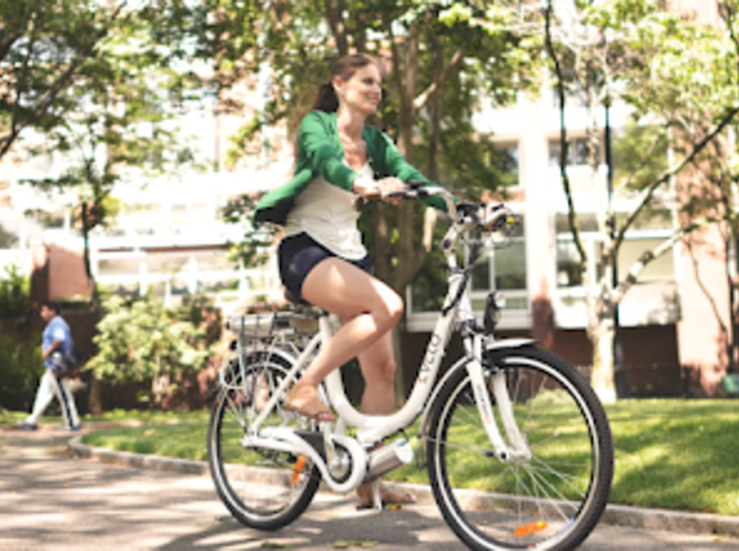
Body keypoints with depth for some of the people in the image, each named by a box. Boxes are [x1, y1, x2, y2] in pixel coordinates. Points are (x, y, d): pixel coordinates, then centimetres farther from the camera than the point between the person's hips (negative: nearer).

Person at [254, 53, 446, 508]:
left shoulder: (374, 140, 13)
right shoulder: (317, 124, -4)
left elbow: (411, 177, 2)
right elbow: (326, 161, -26)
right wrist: (367, 187, -47)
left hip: (348, 255, 7)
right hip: (305, 251, -7)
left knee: (382, 366, -3)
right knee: (388, 306, -31)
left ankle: (370, 481, 3)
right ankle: (306, 387, -20)